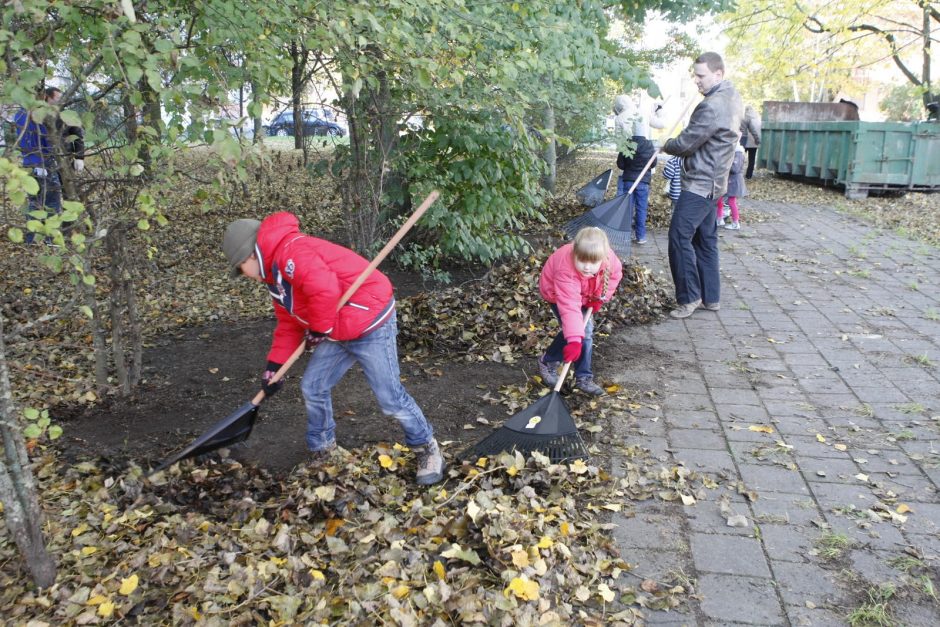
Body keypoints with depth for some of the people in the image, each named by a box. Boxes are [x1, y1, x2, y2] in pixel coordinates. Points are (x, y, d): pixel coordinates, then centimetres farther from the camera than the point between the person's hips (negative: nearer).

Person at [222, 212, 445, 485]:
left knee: (390, 397, -4)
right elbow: (289, 324, 19)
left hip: (370, 322, -10)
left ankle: (427, 448, 18)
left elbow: (325, 289, -35)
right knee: (312, 388, 12)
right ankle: (321, 452, 31)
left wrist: (319, 329, -17)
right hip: (337, 331, 10)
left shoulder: (290, 251, -20)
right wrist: (274, 366, 11)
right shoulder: (276, 276, 15)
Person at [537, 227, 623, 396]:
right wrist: (574, 340, -56)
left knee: (585, 331, 5)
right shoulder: (566, 270, -46)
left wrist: (600, 297, -14)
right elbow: (570, 307, -51)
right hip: (557, 293, -5)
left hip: (585, 294, 5)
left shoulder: (609, 259, -31)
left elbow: (615, 274, -5)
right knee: (583, 332, -16)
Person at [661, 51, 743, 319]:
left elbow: (685, 144, -17)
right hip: (713, 182, 11)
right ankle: (711, 297, 20)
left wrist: (666, 146, 3)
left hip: (699, 184, -11)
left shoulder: (712, 107, -22)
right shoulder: (734, 98, 11)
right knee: (705, 239, 14)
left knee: (679, 237, -8)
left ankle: (689, 297, -2)